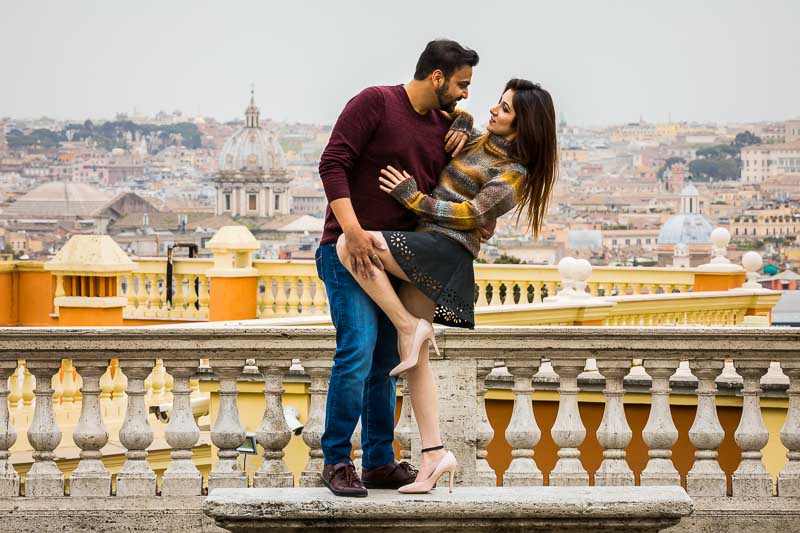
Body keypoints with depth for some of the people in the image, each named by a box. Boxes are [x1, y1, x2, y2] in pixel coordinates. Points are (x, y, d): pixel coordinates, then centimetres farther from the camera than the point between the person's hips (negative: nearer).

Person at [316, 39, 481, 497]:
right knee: (357, 352, -16)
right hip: (349, 251, -8)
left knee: (386, 362, 10)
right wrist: (352, 230, -27)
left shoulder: (443, 126, 12)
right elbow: (333, 163, -17)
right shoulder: (375, 103, -11)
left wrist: (465, 131, 4)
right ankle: (337, 462, -7)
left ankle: (380, 463, 17)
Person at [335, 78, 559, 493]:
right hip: (423, 251, 9)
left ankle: (409, 327, -16)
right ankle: (434, 455, 1)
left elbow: (470, 215, -10)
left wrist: (413, 197, -9)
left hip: (444, 251, -9)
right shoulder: (478, 141, 17)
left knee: (349, 244, -26)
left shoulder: (512, 175, -6)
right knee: (414, 357, 3)